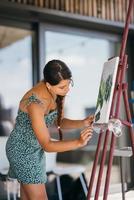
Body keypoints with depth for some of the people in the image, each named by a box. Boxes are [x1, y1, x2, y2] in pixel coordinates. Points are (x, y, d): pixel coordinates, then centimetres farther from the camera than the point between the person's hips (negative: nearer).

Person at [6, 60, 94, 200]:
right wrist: (79, 142, -42)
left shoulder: (58, 92, -12)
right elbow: (47, 145, -32)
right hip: (22, 150, -8)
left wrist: (82, 123, -17)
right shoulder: (35, 103, -35)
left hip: (36, 148, 8)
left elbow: (59, 122, 0)